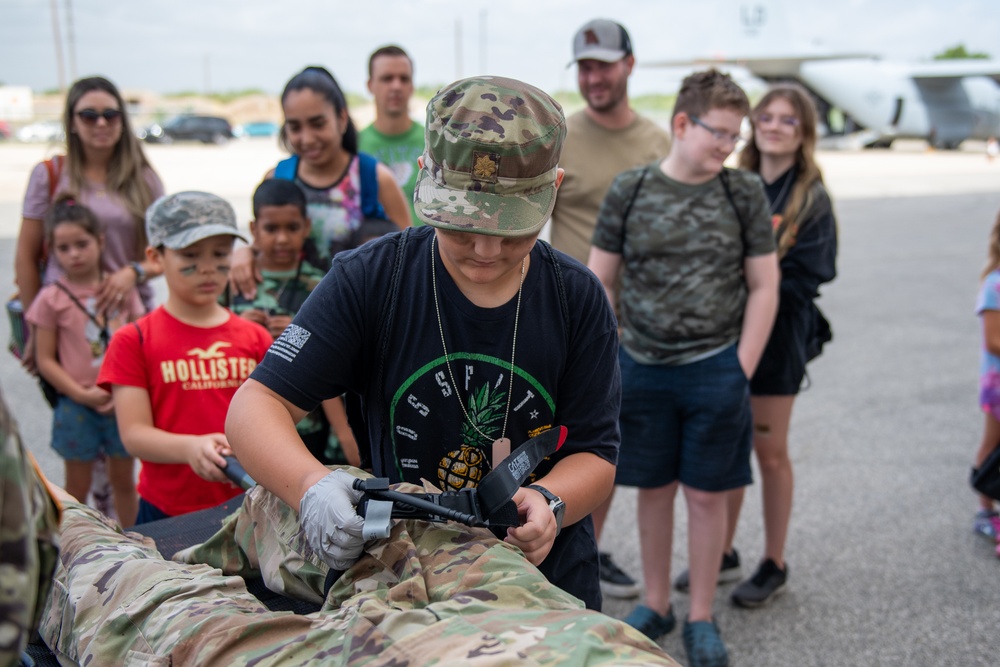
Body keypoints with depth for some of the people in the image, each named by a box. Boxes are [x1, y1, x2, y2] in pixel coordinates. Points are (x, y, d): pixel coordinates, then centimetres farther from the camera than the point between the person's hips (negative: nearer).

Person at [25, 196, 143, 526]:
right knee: (77, 487, 8)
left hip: (123, 403, 2)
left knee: (124, 480, 13)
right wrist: (82, 394, -14)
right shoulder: (52, 298, -4)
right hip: (77, 406, -2)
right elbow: (45, 359, -4)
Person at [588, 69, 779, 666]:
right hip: (642, 368, 1)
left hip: (715, 370, -1)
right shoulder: (630, 190, -1)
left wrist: (741, 370, -4)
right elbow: (598, 283, 4)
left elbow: (764, 287, 2)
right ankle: (656, 605, 29)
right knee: (654, 489, 12)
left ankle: (702, 618, 23)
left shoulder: (745, 193, -1)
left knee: (707, 494, 7)